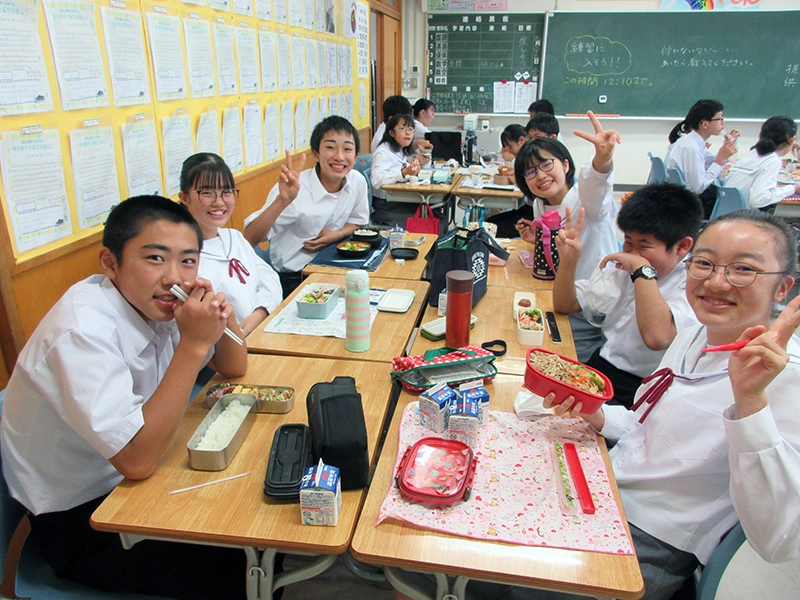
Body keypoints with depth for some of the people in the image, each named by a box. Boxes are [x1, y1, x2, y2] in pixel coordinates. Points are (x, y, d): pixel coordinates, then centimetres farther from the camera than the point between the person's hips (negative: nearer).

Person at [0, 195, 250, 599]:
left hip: (131, 480, 7)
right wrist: (193, 345, -34)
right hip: (78, 523, -7)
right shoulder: (83, 329, -29)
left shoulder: (157, 301, -8)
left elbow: (234, 369, 4)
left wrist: (221, 319, -18)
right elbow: (136, 459, -33)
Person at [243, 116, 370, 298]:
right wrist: (282, 201, -40)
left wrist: (339, 234, -9)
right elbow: (249, 239, -26)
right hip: (293, 278, -6)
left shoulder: (358, 181, -7)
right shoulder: (295, 190, -22)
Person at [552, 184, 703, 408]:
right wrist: (568, 260, -6)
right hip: (598, 369, 7)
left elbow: (657, 338, -33)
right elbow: (564, 305, 11)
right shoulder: (624, 273, 10)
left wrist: (643, 270, -25)